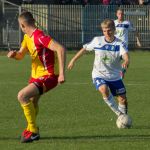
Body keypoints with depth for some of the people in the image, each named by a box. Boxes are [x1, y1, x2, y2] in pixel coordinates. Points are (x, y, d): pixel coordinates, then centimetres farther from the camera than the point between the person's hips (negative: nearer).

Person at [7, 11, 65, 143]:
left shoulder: (39, 37, -25)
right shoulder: (27, 38, 5)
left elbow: (61, 49, -33)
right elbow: (21, 55, 18)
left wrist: (61, 73, -36)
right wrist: (14, 54, -7)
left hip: (48, 76, -10)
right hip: (36, 75, 10)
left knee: (22, 96, -22)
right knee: (32, 101, 27)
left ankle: (33, 131, -12)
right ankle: (31, 129, 51)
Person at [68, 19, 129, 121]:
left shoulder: (120, 44, -10)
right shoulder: (97, 41, -3)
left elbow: (126, 55, -29)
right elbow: (85, 49, 13)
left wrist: (126, 62, -52)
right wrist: (73, 60, 17)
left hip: (115, 77, 1)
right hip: (99, 75, -1)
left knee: (123, 99, 0)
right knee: (104, 90, -31)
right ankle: (119, 114, -17)